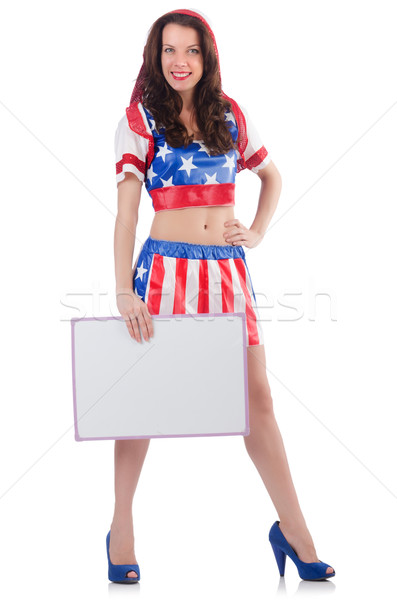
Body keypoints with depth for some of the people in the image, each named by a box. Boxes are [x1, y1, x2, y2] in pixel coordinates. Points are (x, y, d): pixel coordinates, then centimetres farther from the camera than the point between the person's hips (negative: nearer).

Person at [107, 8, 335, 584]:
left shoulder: (230, 115, 10)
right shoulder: (140, 120, -1)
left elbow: (272, 176, 26)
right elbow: (126, 212, -7)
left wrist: (257, 233, 10)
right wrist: (124, 291, -16)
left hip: (228, 269, 3)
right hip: (165, 266, -3)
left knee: (257, 396, 2)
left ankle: (293, 530, 9)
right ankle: (122, 530, 15)